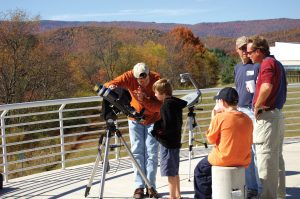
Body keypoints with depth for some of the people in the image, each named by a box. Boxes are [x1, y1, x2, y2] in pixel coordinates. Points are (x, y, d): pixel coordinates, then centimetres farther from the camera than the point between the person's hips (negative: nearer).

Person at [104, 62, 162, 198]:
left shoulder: (157, 80, -23)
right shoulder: (130, 76, -20)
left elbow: (159, 106, -25)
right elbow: (109, 84, -27)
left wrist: (144, 100, -40)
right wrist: (110, 87, -49)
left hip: (153, 120, -1)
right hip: (135, 119, 1)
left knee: (152, 153, -5)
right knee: (137, 152, -3)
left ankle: (151, 186, -1)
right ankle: (139, 186, -1)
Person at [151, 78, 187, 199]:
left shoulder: (166, 105, -18)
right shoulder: (176, 102, 9)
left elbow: (168, 126, -25)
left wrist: (157, 131, -11)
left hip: (168, 143, -10)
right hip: (175, 141, 10)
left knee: (170, 172, -1)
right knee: (174, 171, 18)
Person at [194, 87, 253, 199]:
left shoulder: (219, 117, -15)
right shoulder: (247, 119, 2)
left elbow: (211, 139, -4)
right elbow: (249, 142, 9)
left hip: (224, 160, -6)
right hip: (244, 162, 6)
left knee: (200, 170, 20)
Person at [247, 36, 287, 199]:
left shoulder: (267, 63, -15)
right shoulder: (277, 63, 15)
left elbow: (266, 87, -31)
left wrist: (257, 106, -19)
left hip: (267, 117, -10)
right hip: (277, 114, 10)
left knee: (266, 158, -5)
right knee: (277, 158, 16)